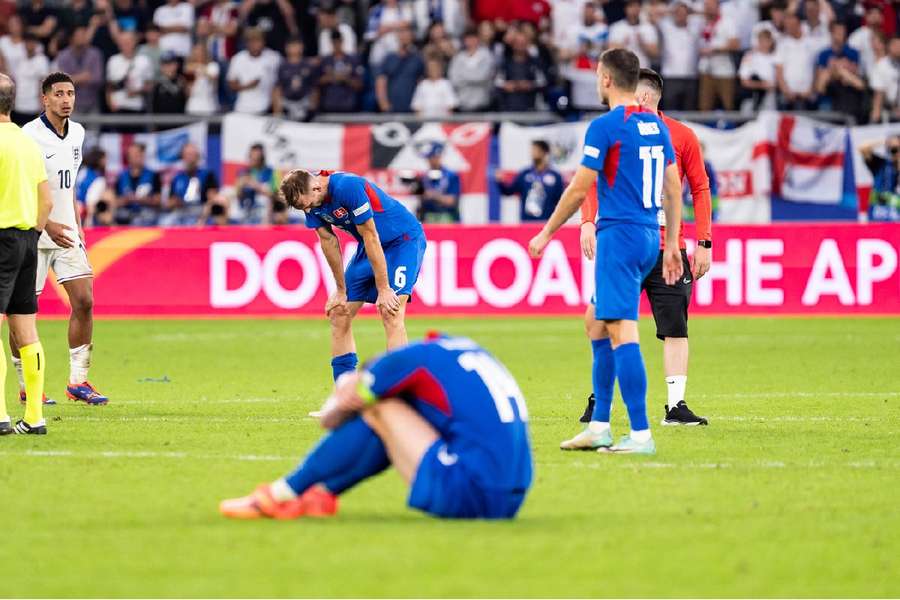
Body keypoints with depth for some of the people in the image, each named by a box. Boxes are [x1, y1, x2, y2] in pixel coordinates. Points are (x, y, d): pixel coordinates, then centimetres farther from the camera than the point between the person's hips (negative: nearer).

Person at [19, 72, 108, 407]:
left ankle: (78, 382, 3)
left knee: (83, 302, -3)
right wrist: (47, 224, -20)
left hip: (66, 233, 6)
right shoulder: (30, 135, -12)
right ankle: (26, 385, 10)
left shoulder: (77, 133, 9)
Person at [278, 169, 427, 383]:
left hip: (404, 240, -8)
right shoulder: (311, 201, -9)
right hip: (368, 247, 8)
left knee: (391, 314, -23)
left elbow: (371, 238, -27)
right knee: (339, 314, 2)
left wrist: (383, 289, -23)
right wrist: (341, 290, 3)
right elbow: (328, 241, 1)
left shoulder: (348, 187, -31)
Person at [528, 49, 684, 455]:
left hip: (619, 235, -9)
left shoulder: (606, 126, -11)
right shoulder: (656, 126, 13)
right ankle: (599, 427, 19)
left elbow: (579, 189, -8)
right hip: (649, 237, 9)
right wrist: (671, 245, 20)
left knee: (621, 332, -11)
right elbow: (673, 188, 15)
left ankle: (640, 434, -16)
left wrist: (547, 233, 2)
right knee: (600, 327, 18)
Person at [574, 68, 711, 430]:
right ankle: (600, 392, 16)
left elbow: (700, 189, 6)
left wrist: (704, 243, 0)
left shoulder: (681, 136, 3)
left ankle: (675, 406, -1)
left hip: (669, 247, -1)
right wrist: (588, 221, -13)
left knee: (675, 329, -4)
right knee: (597, 319, -5)